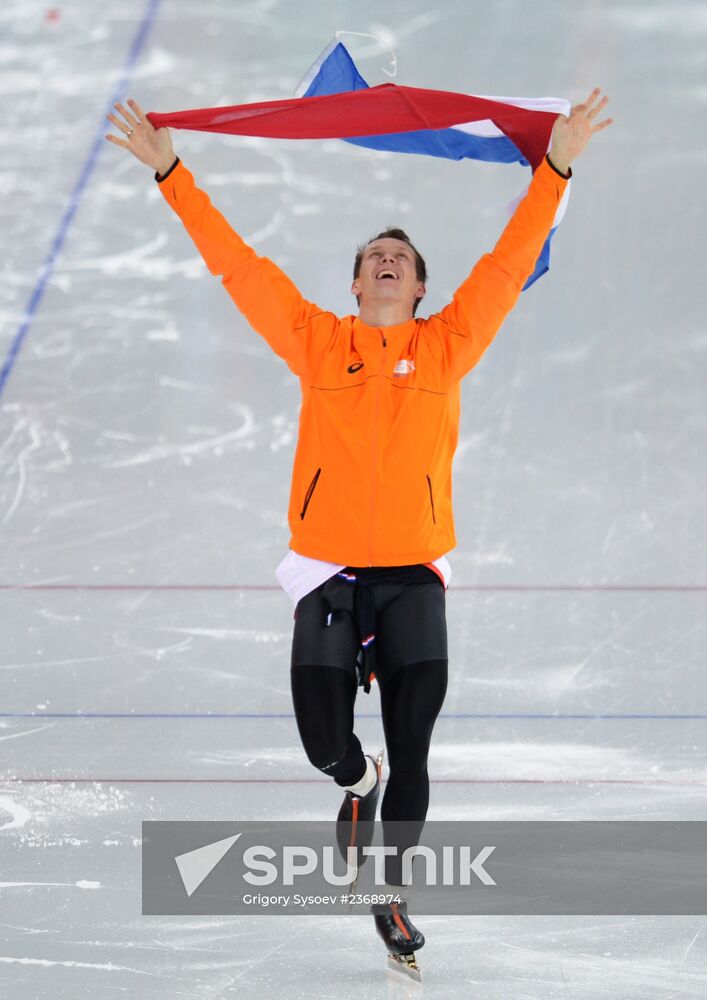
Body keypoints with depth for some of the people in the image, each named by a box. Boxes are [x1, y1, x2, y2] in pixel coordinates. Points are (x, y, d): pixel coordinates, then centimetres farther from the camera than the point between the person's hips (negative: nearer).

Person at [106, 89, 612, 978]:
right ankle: (357, 786, 32)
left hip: (414, 577, 0)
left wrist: (555, 169, -7)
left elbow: (508, 264, 0)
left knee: (410, 747, 2)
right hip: (328, 575, 0)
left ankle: (393, 888, 19)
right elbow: (236, 263, 2)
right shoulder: (318, 343, 4)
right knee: (325, 739, -5)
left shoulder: (447, 346, 4)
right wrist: (170, 174, -2)